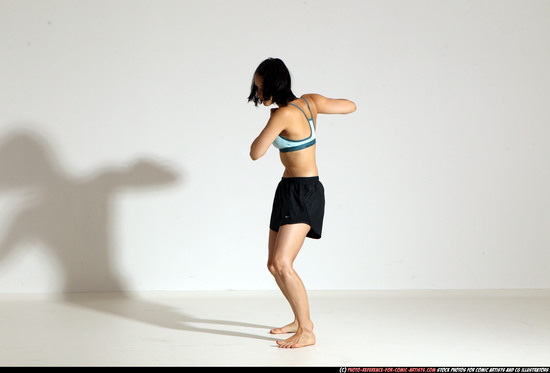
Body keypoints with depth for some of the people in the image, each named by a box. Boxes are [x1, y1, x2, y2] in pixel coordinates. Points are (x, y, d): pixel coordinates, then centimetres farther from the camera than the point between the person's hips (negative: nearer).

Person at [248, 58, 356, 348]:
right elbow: (350, 106, 15)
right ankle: (302, 319, 28)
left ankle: (306, 332, -10)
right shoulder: (310, 102, 3)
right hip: (288, 191, 10)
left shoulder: (283, 114, -20)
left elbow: (255, 153, -13)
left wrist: (268, 126, 2)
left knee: (282, 263, -19)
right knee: (273, 265, 13)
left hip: (304, 193, -10)